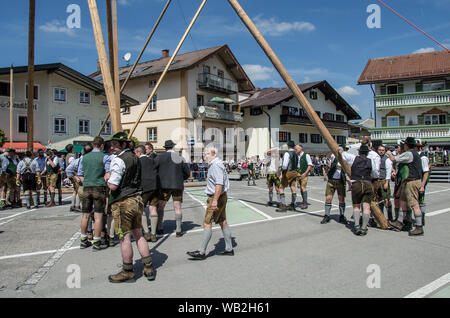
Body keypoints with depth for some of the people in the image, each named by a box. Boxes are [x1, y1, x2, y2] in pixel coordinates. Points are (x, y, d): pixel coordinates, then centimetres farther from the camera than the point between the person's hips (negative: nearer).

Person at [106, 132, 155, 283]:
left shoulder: (118, 160, -15)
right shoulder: (135, 158, 12)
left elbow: (113, 186, -20)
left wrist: (108, 180, 1)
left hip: (123, 202, -8)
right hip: (137, 199, 8)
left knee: (125, 237, 1)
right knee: (138, 235, 14)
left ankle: (127, 272, 11)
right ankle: (149, 268, 17)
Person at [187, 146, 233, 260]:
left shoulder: (216, 165, -16)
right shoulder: (213, 165, 16)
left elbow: (219, 184, -26)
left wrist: (215, 200, -31)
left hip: (217, 197, -11)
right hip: (220, 197, 11)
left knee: (207, 223, -7)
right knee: (222, 222, 13)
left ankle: (202, 252, -2)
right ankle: (229, 249, 19)